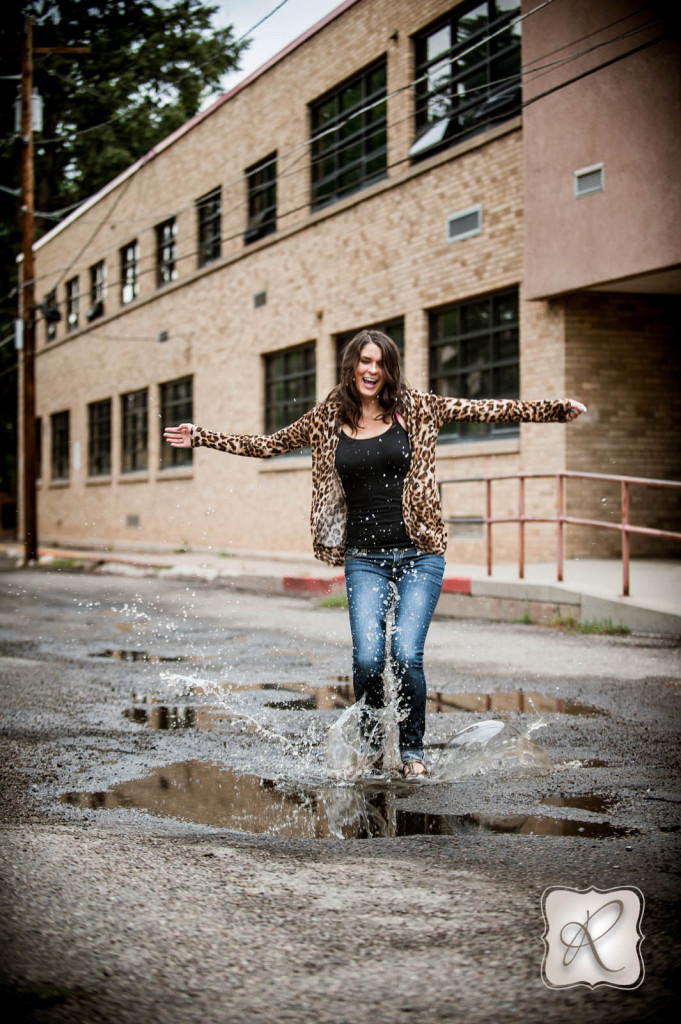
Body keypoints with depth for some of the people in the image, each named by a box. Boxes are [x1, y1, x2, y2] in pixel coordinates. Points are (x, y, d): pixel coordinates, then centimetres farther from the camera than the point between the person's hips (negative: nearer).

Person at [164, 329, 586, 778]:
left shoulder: (415, 408, 3)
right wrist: (202, 437, 17)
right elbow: (268, 444, 18)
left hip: (419, 556, -1)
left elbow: (484, 409, 1)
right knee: (367, 659, -12)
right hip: (364, 559, 1)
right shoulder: (328, 419, 8)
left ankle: (413, 749, 11)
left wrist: (555, 408, -5)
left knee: (406, 655, -14)